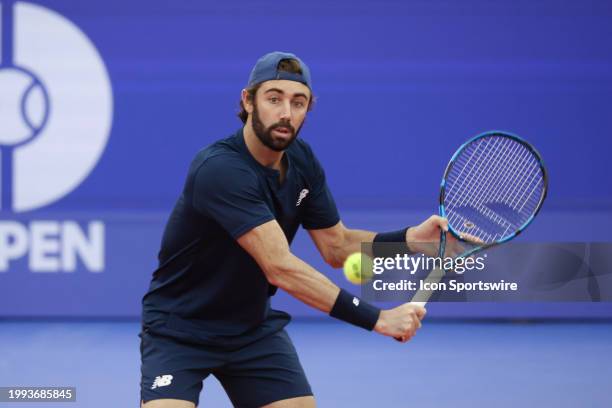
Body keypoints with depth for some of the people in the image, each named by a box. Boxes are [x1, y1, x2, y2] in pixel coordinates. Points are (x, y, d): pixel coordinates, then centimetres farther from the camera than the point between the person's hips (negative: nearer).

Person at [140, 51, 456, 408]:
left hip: (254, 328, 7)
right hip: (179, 329, -7)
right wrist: (376, 319, -37)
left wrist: (410, 238, -14)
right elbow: (280, 268, -35)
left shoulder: (301, 160, -3)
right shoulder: (220, 169, -29)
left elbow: (337, 247, 5)